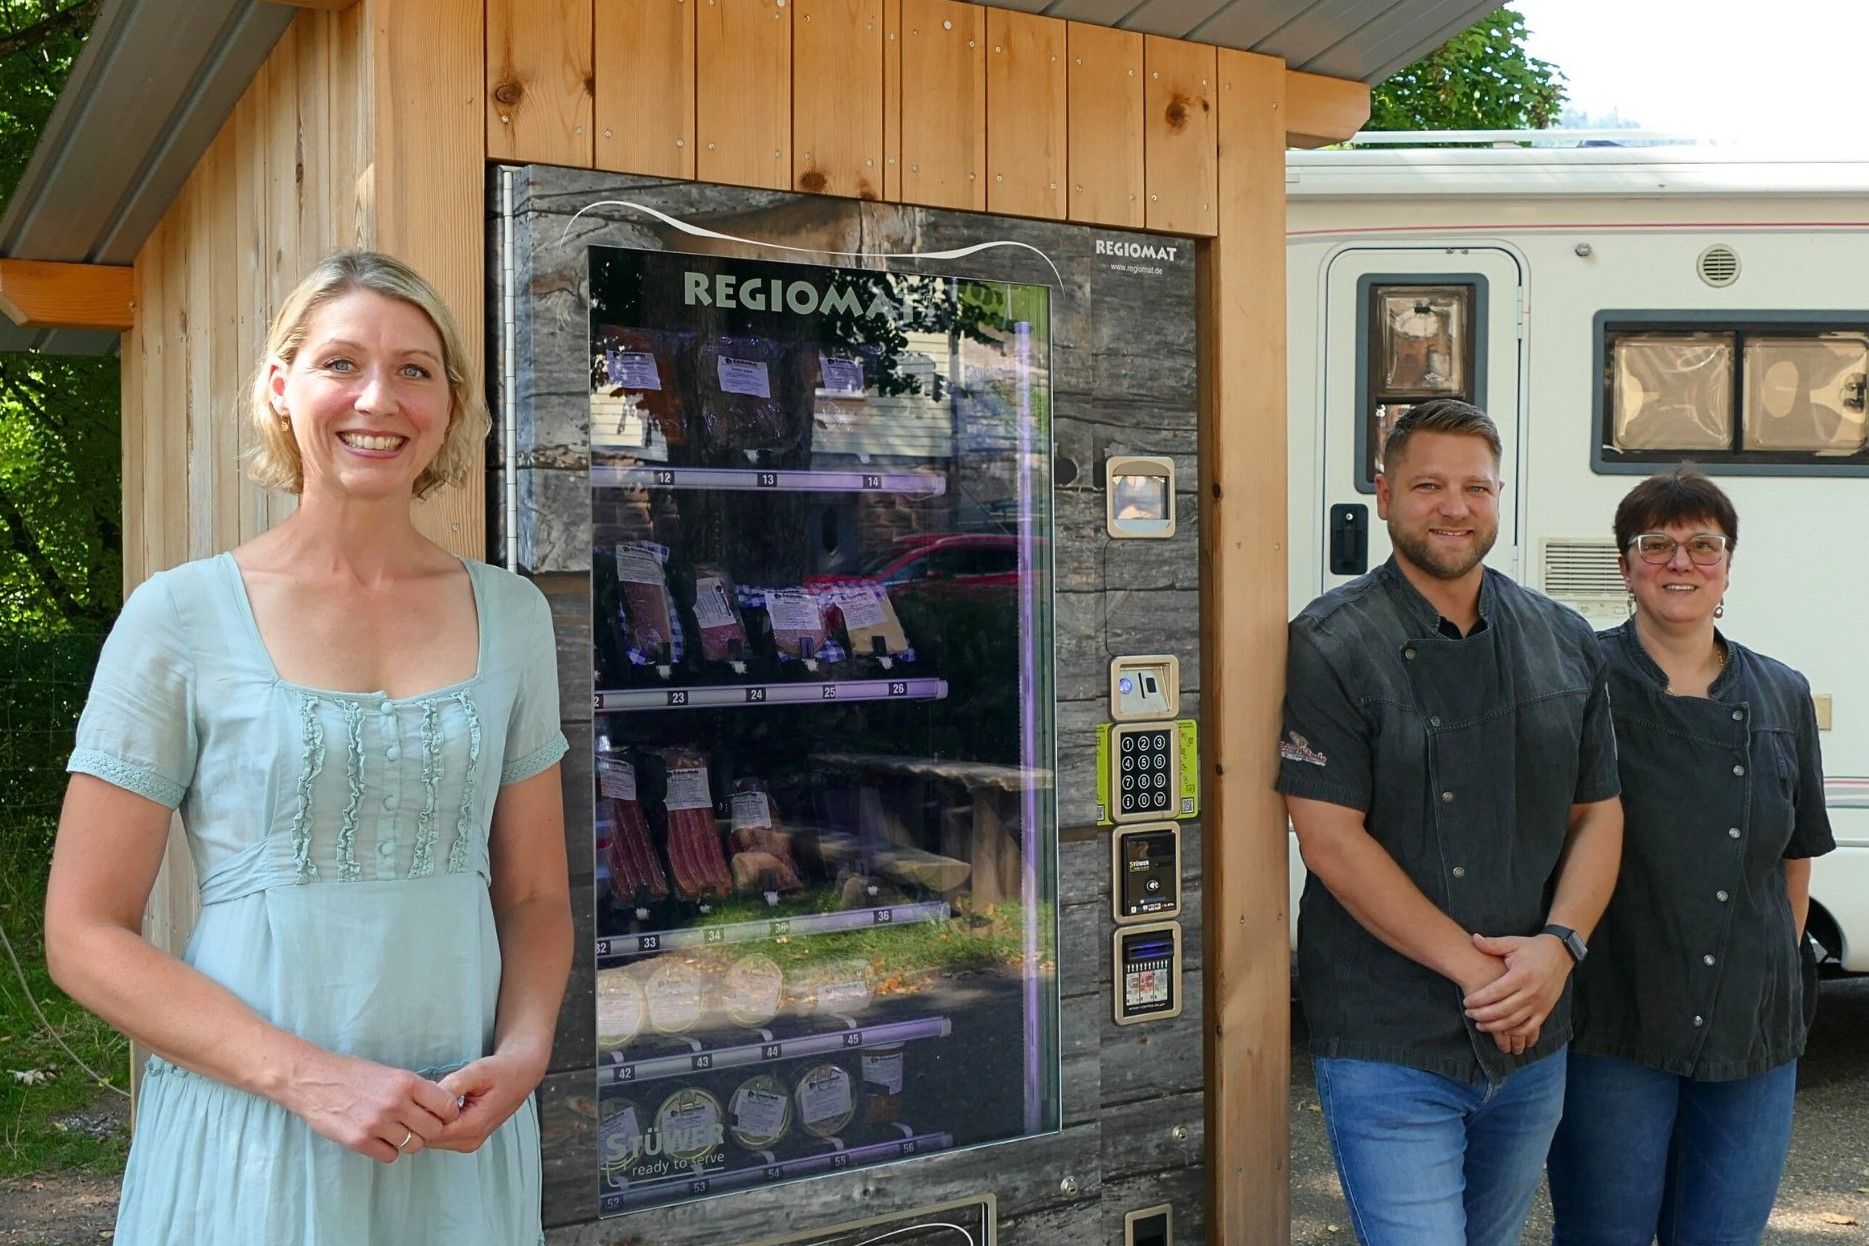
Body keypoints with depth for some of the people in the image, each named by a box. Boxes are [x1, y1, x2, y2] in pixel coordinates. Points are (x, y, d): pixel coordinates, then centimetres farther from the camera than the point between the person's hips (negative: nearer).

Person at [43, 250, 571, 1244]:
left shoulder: (509, 614, 3)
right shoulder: (182, 616, -6)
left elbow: (535, 898, 9)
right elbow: (86, 935, -6)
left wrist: (523, 1052, -9)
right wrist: (306, 1076, -16)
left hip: (461, 1140, 3)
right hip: (247, 1139, -3)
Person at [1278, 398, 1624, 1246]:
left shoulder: (1564, 642, 8)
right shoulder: (1330, 646, -10)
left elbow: (1599, 815, 9)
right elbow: (1333, 842, -15)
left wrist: (1558, 945, -9)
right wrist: (1476, 969, -16)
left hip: (1533, 1046, 6)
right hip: (1389, 1046, -5)